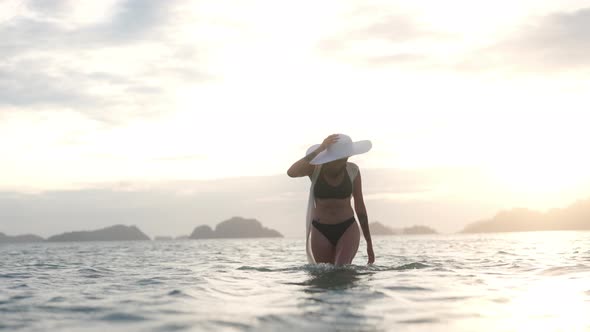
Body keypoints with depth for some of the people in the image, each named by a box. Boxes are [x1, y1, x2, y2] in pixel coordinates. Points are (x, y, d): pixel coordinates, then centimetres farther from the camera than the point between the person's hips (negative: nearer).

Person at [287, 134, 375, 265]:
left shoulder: (352, 170, -6)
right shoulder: (314, 167, -9)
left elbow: (360, 206, 2)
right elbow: (291, 172, -32)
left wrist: (369, 243, 4)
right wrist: (319, 149, -36)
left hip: (347, 230, 0)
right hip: (321, 232, 1)